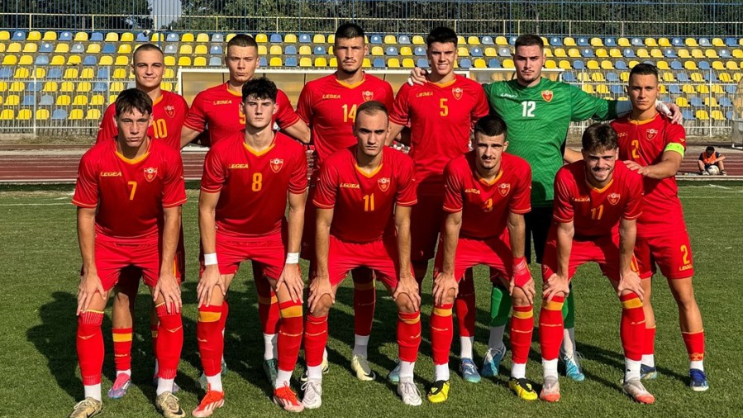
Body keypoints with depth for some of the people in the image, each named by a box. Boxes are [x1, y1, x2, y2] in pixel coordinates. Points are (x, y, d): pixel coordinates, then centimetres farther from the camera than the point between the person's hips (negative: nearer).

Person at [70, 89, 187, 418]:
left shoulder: (168, 158, -21)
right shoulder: (94, 160, -22)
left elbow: (171, 215, -13)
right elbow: (86, 215, -12)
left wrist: (166, 272, -14)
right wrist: (90, 272, -13)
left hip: (153, 241, 0)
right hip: (107, 241, 0)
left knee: (170, 311, -10)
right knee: (88, 316, -8)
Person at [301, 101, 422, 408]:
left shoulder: (401, 165, -24)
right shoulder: (334, 167, -27)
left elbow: (402, 224, -14)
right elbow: (323, 224, -16)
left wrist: (405, 275, -12)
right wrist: (322, 276, -15)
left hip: (384, 242, 1)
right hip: (341, 242, -1)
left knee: (409, 301, -10)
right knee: (318, 302, -14)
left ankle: (406, 378, 11)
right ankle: (313, 381, 5)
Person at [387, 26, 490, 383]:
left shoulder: (471, 89, 4)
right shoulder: (410, 91, 3)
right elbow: (389, 134, 8)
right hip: (421, 188, 0)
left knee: (462, 268, 4)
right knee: (414, 267, 4)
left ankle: (466, 354, 13)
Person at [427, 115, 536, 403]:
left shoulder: (520, 170, -27)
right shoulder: (457, 168, -32)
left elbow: (516, 222, -14)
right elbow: (453, 222, -21)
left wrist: (518, 269, -7)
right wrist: (447, 272, -16)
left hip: (499, 239, 2)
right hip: (462, 239, -2)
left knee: (524, 297, -6)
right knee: (443, 296, -14)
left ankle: (518, 375, 11)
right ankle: (441, 377, 1)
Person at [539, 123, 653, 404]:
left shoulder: (630, 179, -30)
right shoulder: (566, 177, -34)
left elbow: (628, 228, -15)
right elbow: (565, 230, -22)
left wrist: (625, 272, -7)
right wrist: (562, 275, -13)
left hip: (609, 239, 2)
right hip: (570, 239, -1)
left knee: (633, 298, -4)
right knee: (552, 299, -10)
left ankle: (632, 378, 10)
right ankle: (550, 377, 4)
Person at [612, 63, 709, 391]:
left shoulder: (670, 127, -4)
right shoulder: (616, 128, 6)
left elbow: (671, 165, -21)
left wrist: (644, 169, -41)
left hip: (667, 222, -3)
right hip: (631, 224, 3)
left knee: (684, 295, 1)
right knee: (639, 294, 10)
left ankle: (697, 366, 11)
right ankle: (647, 363, 22)